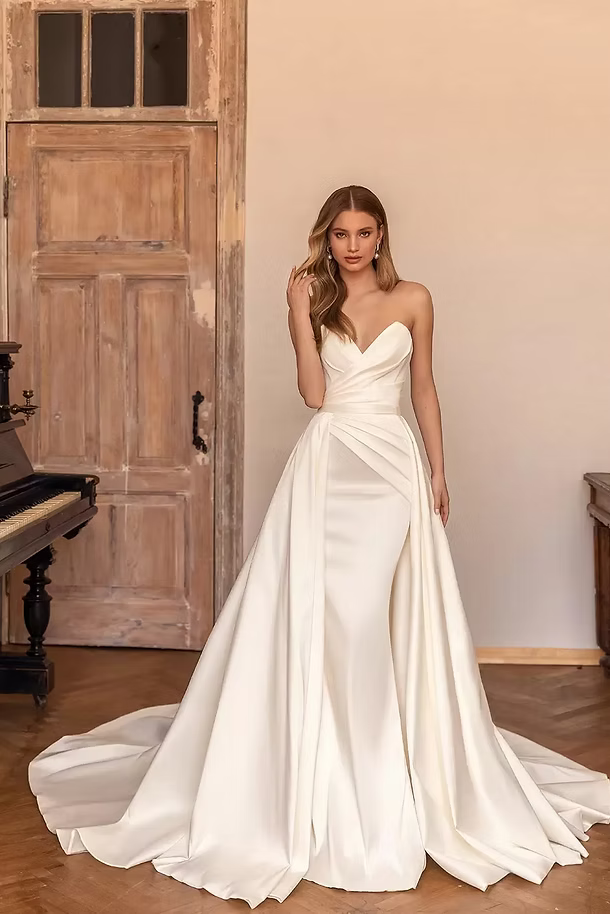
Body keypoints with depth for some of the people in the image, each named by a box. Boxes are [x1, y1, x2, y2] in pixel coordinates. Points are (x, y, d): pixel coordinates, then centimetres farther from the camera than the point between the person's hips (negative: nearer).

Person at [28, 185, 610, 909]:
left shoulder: (413, 300, 7)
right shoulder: (317, 302, 7)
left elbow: (424, 389, 11)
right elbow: (314, 392, -4)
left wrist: (438, 472, 9)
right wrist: (301, 315, -8)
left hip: (393, 466, 0)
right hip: (327, 465, 1)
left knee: (388, 617, -2)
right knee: (316, 614, -1)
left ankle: (395, 763, 15)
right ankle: (321, 769, 13)